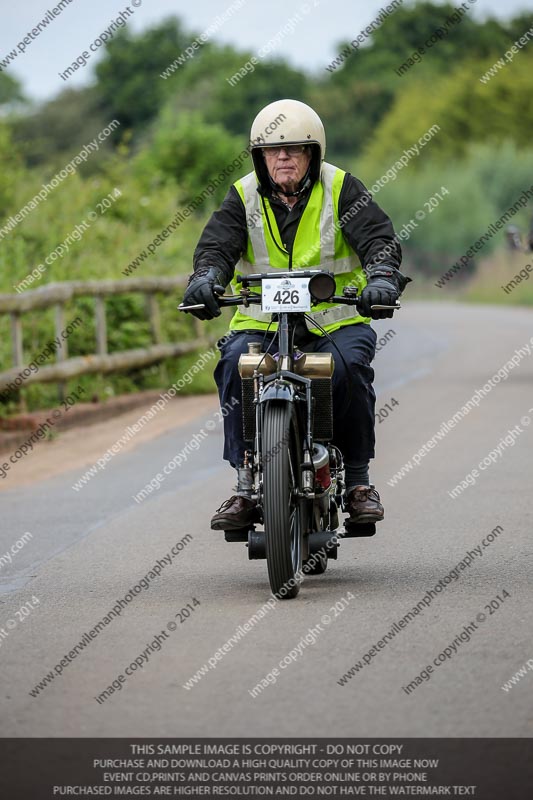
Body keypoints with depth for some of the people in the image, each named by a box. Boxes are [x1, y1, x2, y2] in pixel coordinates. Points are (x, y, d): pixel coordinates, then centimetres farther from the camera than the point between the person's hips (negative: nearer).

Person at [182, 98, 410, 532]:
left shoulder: (342, 188, 0)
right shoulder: (244, 196, 5)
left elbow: (378, 236, -11)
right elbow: (218, 243, -9)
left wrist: (382, 276, -33)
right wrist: (206, 277, -33)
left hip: (337, 318, -1)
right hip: (261, 320, 1)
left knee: (349, 365, -31)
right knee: (234, 364, -28)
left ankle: (358, 479, -12)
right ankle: (245, 485, -22)